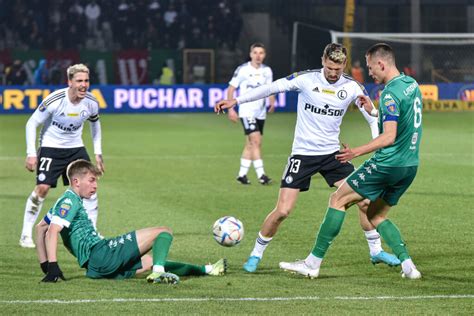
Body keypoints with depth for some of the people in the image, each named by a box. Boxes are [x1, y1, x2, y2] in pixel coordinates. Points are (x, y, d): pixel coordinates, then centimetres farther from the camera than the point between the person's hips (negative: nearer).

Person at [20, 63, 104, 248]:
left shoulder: (91, 103, -9)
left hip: (76, 148, 4)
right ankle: (26, 235, -4)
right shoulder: (54, 100, -24)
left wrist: (98, 153, 11)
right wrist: (31, 154, -17)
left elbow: (95, 123, 13)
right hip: (50, 148, -4)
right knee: (42, 187, -15)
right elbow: (32, 123, -14)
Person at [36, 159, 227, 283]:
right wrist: (52, 266, -25)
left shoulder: (64, 202, 23)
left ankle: (205, 270, 32)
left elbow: (41, 228, 30)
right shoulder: (71, 201, -6)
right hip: (101, 253, -10)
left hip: (97, 268, 10)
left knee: (149, 262, 26)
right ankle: (158, 272, -34)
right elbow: (53, 231, -19)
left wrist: (46, 266, 26)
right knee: (163, 232, -9)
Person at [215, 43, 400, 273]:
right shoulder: (306, 79, -11)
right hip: (302, 154, -3)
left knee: (365, 200, -6)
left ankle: (376, 251, 14)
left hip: (332, 154, 3)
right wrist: (236, 101, -10)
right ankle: (256, 254, 10)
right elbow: (271, 88, -7)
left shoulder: (352, 87, -4)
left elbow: (373, 117, 3)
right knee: (283, 211, -10)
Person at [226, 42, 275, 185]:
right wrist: (230, 108, -9)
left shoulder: (267, 71, 5)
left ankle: (242, 174, 19)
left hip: (261, 113, 6)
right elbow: (231, 89, -3)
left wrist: (272, 102, -5)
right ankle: (261, 175, -19)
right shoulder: (242, 70, -9)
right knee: (256, 142, -17)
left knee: (250, 144, 10)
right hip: (247, 112, -6)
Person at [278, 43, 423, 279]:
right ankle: (408, 265, 6)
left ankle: (313, 263, 0)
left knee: (338, 200, 0)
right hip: (409, 166, 9)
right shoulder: (412, 85, 11)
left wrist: (357, 152, -27)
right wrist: (373, 112, 22)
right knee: (376, 216, 20)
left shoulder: (390, 93, -17)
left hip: (387, 164, -9)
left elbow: (389, 137, -25)